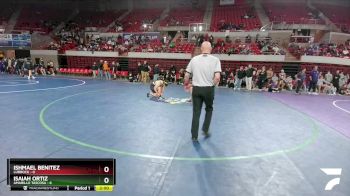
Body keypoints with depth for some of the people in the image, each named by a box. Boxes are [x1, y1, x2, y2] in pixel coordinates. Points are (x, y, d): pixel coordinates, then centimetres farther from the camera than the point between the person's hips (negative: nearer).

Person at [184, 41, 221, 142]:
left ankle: (194, 136, 14)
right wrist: (212, 85, 3)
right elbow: (217, 77, -16)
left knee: (196, 112, 10)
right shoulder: (215, 60, -6)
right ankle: (205, 129, 23)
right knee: (209, 109, 24)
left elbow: (186, 75, 3)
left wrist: (186, 84, 21)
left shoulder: (194, 59, 1)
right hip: (209, 89, -1)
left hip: (196, 89, 2)